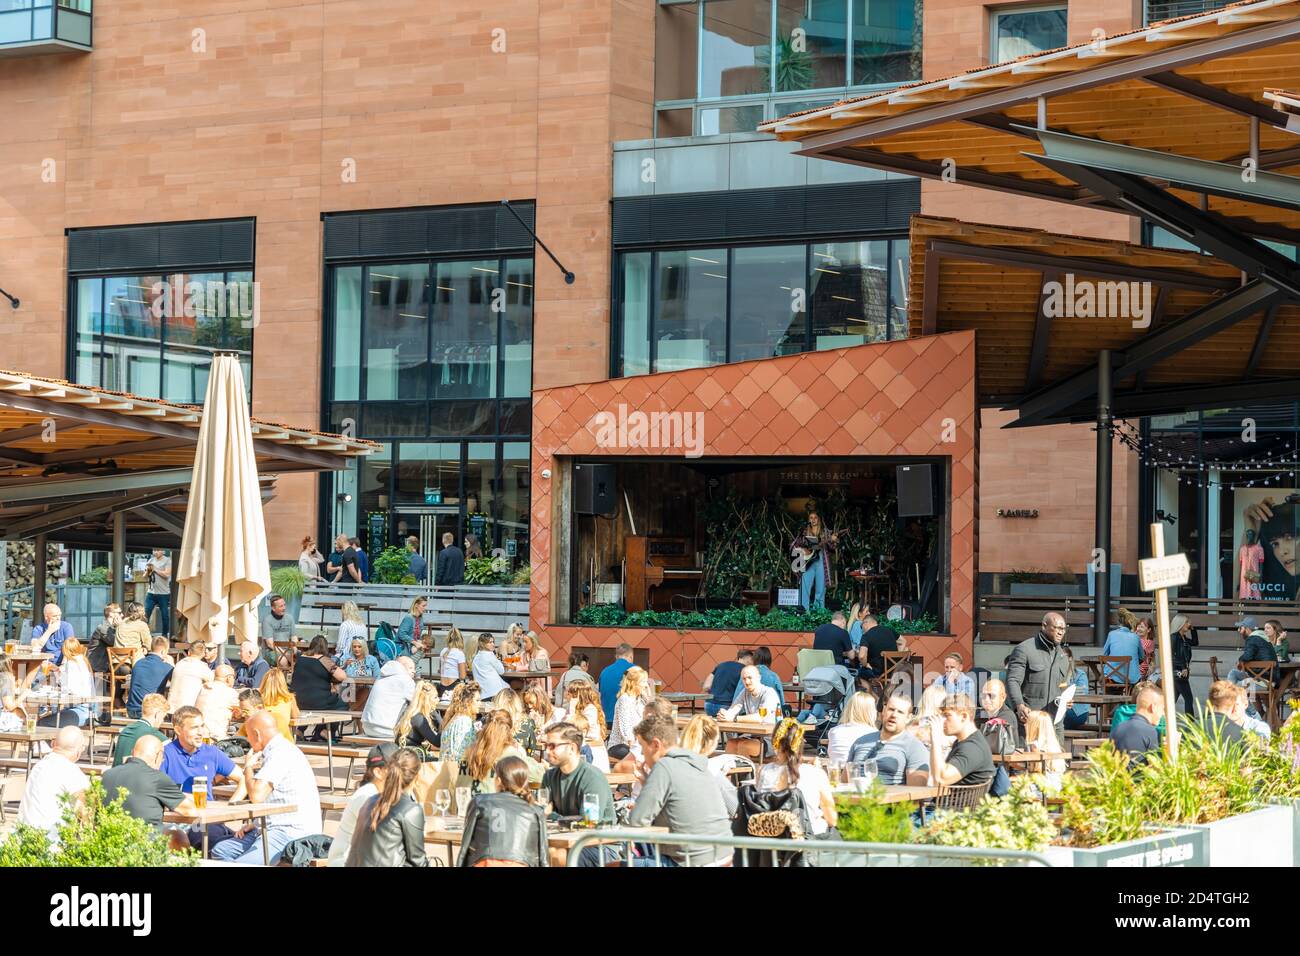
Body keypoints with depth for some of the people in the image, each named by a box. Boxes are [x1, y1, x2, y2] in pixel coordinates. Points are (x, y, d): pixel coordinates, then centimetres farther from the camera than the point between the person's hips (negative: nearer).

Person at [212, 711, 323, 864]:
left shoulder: (280, 754, -14)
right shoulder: (274, 752, 22)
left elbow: (257, 796, -21)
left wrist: (248, 767, -2)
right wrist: (254, 824, 17)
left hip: (291, 833, -11)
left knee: (241, 863, -28)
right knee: (220, 851, 5)